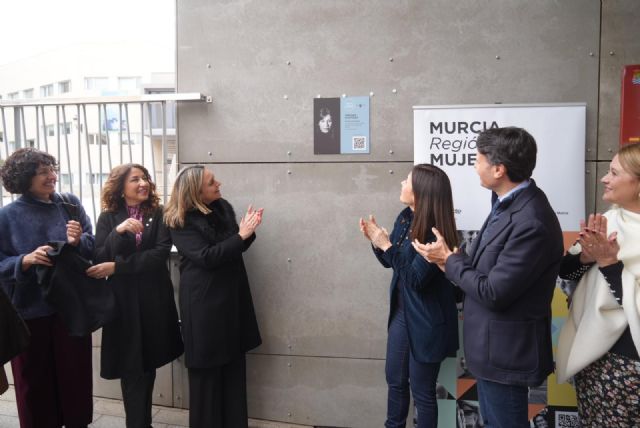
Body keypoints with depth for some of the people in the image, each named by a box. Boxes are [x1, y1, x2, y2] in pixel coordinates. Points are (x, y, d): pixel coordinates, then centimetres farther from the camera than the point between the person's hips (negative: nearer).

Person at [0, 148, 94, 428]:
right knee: (36, 378, 12)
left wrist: (78, 241, -19)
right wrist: (26, 260, -23)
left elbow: (94, 247, 1)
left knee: (75, 372, 14)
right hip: (30, 310, -2)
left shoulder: (70, 203, -1)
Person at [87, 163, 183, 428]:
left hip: (154, 297, 1)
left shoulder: (158, 214, 0)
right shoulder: (108, 218, 1)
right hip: (123, 299, -1)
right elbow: (98, 260, -6)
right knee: (131, 366, 2)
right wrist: (118, 232, -22)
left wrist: (117, 266, -17)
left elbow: (161, 252, -13)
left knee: (148, 362, 11)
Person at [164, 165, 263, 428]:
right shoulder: (181, 222, -10)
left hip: (232, 295, 6)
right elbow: (206, 257, -19)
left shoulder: (223, 207, 7)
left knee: (234, 364, 10)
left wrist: (247, 231, -9)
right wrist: (240, 235, -22)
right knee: (207, 369, 4)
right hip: (204, 302, -5)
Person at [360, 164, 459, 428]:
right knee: (395, 379, 23)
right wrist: (375, 240, -9)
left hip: (425, 322, -8)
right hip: (401, 312, 8)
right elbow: (390, 262, 9)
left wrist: (386, 245, -24)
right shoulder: (405, 217, -1)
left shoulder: (435, 231, -24)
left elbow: (416, 279, -26)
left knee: (422, 390, 11)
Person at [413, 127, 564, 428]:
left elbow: (493, 293, -25)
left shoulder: (532, 223, -29)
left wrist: (449, 259, -13)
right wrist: (452, 260, -6)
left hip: (504, 350, -9)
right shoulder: (509, 203, 2)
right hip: (492, 344, 9)